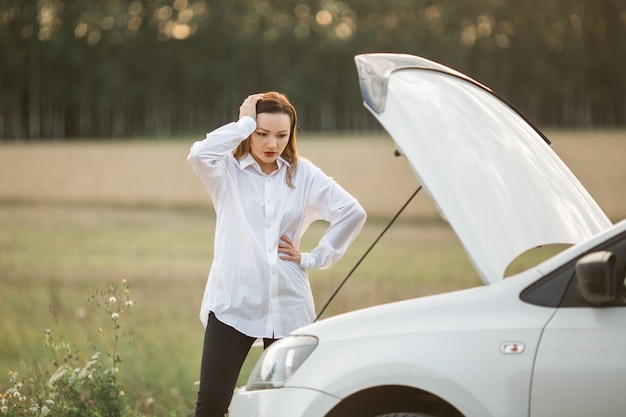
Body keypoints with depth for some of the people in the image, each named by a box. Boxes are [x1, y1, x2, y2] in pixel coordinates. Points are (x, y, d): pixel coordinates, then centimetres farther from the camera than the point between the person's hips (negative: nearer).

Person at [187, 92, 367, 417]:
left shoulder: (303, 175, 8)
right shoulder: (228, 170, 4)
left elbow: (352, 212, 3)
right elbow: (199, 154, -19)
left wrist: (313, 259, -1)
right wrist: (244, 122, -9)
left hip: (288, 307, 2)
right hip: (233, 304, -2)